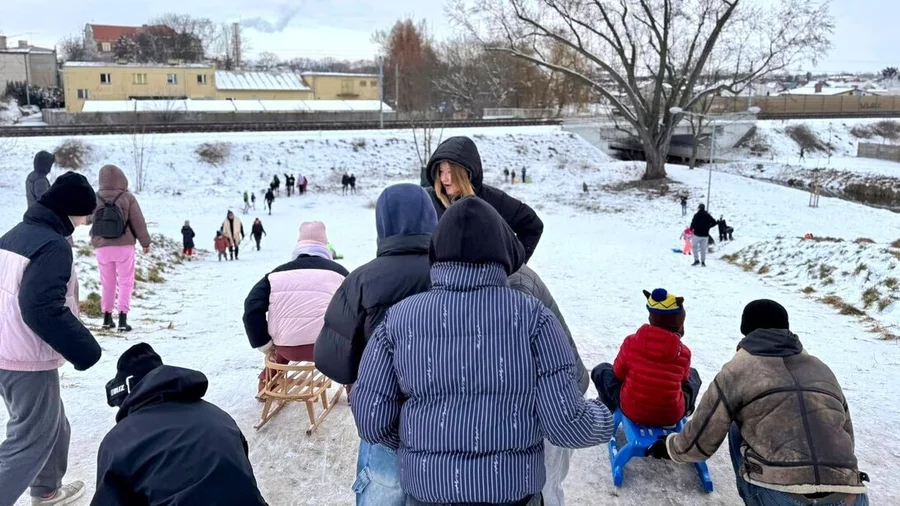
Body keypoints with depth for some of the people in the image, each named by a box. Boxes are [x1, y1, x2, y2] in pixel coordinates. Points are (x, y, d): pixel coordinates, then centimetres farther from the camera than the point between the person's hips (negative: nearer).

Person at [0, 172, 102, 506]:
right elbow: (43, 309, -29)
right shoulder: (53, 244, -20)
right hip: (28, 361, -10)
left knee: (52, 426, 24)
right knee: (30, 439, 3)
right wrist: (86, 350, -22)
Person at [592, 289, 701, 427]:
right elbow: (683, 379, 6)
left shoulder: (631, 343, -15)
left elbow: (618, 373, 0)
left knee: (601, 370, 21)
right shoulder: (684, 353, -14)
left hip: (632, 411, -1)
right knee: (693, 374, 28)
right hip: (673, 414, 1)